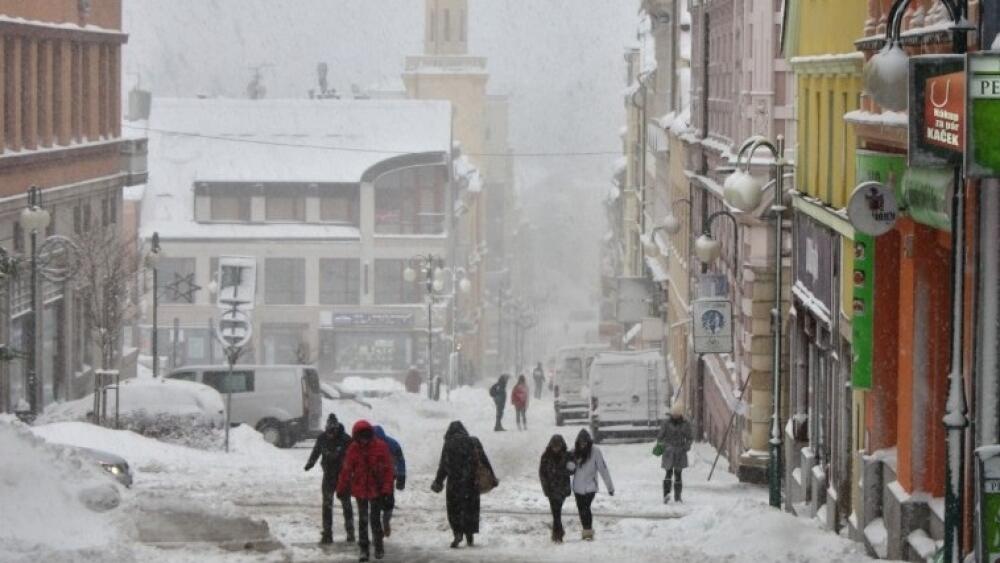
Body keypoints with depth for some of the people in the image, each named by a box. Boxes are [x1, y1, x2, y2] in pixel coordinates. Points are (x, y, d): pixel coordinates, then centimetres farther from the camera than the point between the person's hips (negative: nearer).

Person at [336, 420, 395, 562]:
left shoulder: (381, 447, -10)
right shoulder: (353, 449, -4)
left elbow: (388, 469, -9)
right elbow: (346, 469, 2)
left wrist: (386, 489, -13)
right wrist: (341, 489, 4)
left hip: (376, 490, -2)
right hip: (360, 490, 2)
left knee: (375, 519, 1)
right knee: (363, 520, 7)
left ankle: (379, 546, 19)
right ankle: (364, 549, 14)